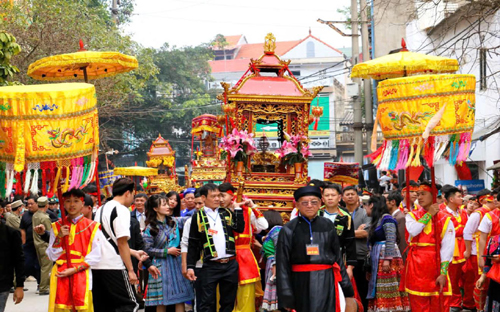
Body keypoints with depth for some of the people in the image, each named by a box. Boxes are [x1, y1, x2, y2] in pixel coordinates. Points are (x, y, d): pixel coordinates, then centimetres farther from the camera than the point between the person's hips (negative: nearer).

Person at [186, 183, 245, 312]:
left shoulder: (227, 213, 11)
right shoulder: (198, 217, 2)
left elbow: (240, 228, -3)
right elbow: (193, 244, 2)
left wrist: (238, 208, -2)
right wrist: (190, 267, -4)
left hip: (230, 264, 3)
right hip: (210, 266, -3)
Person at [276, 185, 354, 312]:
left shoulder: (327, 226, 6)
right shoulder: (288, 230, -1)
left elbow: (337, 257, 12)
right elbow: (282, 265, -3)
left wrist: (346, 287, 11)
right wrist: (286, 299, -8)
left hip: (326, 283, 1)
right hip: (301, 285, -1)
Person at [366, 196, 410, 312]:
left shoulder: (386, 219, -8)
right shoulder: (376, 220, 19)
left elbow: (391, 240, -17)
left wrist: (387, 259, -24)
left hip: (387, 259, -9)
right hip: (378, 261, 9)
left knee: (389, 291, -10)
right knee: (379, 293, 5)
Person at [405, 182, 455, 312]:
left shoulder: (445, 219, 3)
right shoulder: (412, 216, 9)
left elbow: (447, 248, -4)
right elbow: (413, 230, -14)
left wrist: (443, 273, -13)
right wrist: (429, 214, -4)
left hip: (437, 265, -1)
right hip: (417, 266, 1)